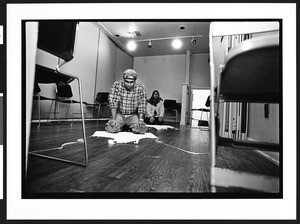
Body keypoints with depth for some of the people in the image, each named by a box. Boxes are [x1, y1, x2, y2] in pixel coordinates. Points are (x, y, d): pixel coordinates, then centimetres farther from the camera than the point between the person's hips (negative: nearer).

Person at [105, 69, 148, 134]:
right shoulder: (116, 85, -11)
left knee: (141, 129, -21)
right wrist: (113, 119, -22)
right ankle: (122, 127, 13)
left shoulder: (140, 87, -10)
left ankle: (129, 127, 14)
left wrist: (140, 120, -16)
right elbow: (113, 102, -15)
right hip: (119, 114, 0)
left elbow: (142, 104, -8)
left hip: (133, 115, 1)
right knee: (112, 129, -24)